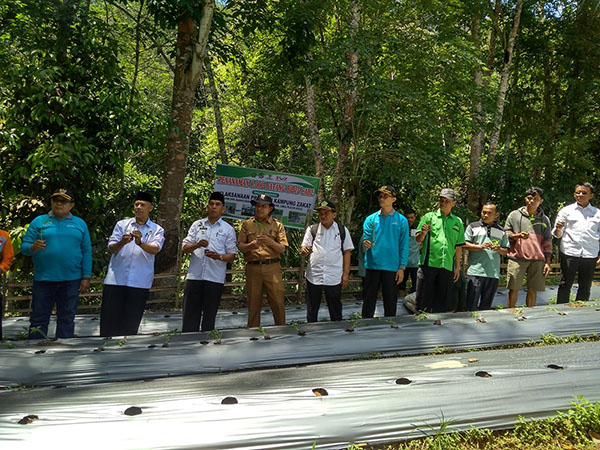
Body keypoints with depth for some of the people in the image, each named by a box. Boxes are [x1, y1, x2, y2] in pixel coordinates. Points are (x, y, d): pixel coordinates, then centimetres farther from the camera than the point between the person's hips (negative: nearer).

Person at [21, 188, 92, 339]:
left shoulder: (80, 224, 10)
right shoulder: (39, 221, 8)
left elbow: (87, 252, 6)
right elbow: (24, 246, 3)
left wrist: (86, 277, -1)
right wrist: (33, 247, -21)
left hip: (71, 281, 1)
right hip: (43, 280, -1)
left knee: (67, 319, 8)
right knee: (39, 319, 4)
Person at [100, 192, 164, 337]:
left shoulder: (157, 230, 8)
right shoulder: (122, 224, 11)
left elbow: (155, 249, -10)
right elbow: (111, 248, 2)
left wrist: (140, 243, -31)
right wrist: (122, 242, -21)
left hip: (140, 283, 0)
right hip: (115, 280, 1)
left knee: (131, 324, 5)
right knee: (109, 321, 1)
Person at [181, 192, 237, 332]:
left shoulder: (228, 229, 8)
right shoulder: (197, 225, 12)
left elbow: (232, 256, 5)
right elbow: (184, 248, 8)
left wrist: (219, 256, -16)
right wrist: (197, 245, -12)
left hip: (215, 278, -1)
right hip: (194, 276, 1)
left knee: (209, 317, 6)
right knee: (190, 315, 0)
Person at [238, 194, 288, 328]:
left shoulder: (277, 225, 8)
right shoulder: (247, 224, 11)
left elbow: (283, 248, 2)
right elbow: (240, 246, 5)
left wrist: (270, 242, -17)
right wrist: (251, 245, -16)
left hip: (272, 267, -1)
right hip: (252, 268, 1)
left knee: (277, 302, -2)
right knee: (253, 303, 6)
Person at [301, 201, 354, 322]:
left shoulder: (342, 230, 5)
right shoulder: (312, 229, 7)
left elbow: (347, 252, 6)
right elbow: (304, 247, 7)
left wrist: (346, 274, 1)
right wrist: (304, 250, -18)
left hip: (334, 277, -1)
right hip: (313, 276, 1)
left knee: (335, 309, 7)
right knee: (312, 309, 9)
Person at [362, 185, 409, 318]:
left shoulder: (401, 220, 4)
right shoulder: (371, 219, 8)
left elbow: (404, 245, 1)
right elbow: (366, 237, 2)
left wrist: (402, 267, -5)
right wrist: (365, 243, -23)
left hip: (392, 267, -1)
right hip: (372, 265, 1)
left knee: (390, 300, 7)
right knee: (369, 298, 5)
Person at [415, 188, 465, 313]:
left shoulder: (458, 222, 15)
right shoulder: (429, 217, 7)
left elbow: (458, 247, 17)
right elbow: (418, 239, 3)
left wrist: (457, 267, 14)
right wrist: (423, 233, -19)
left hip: (447, 266, 3)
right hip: (428, 264, -2)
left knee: (442, 303, 5)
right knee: (423, 298, -1)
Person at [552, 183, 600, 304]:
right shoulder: (566, 211, 7)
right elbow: (557, 235, 7)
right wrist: (559, 228, -17)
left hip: (590, 256, 2)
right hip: (569, 254, -2)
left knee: (585, 288, 8)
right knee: (565, 286, -1)